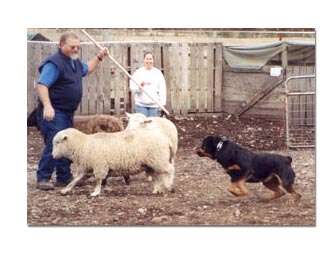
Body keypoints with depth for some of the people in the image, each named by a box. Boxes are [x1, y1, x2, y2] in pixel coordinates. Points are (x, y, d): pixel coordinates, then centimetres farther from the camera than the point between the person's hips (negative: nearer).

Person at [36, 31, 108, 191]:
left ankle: (64, 177, 23)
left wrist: (99, 57, 25)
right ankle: (43, 179, -11)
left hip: (68, 112, 10)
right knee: (53, 144, -14)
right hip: (54, 112, -10)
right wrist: (47, 106, -33)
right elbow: (42, 85, -23)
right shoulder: (54, 63, -17)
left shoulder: (75, 62, 14)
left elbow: (86, 69, 36)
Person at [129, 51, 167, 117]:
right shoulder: (138, 73, 4)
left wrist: (161, 103, -2)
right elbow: (132, 87, -1)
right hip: (141, 105, -1)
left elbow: (162, 89, 4)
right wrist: (139, 86, -22)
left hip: (154, 105, 1)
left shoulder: (158, 73, 6)